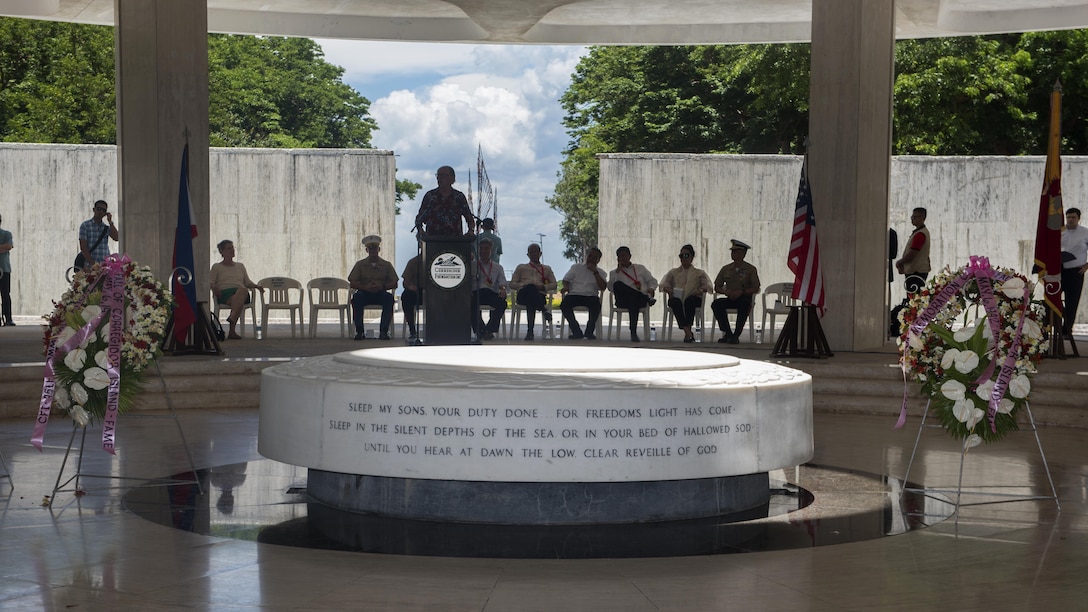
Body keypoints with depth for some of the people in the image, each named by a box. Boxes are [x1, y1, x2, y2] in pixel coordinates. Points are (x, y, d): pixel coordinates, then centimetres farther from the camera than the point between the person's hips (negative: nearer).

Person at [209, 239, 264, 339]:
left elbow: (247, 282, 26)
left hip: (242, 292, 2)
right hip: (225, 293, -2)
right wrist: (215, 289, -14)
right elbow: (211, 283, 9)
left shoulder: (240, 266, 32)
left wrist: (257, 286, 5)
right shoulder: (216, 267, 21)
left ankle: (232, 317, -56)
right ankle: (232, 330, -53)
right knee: (238, 300, -39)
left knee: (242, 291, -39)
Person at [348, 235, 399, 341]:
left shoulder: (386, 265, 12)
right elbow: (352, 283, 3)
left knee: (389, 298, -34)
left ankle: (384, 331, -30)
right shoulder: (360, 264, 12)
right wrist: (365, 287, -16)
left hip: (380, 293, 0)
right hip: (364, 293, 0)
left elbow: (395, 284, 4)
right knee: (356, 297, -34)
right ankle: (359, 331, -29)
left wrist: (382, 286, -16)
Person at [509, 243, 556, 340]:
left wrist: (543, 287, -2)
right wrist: (523, 286, -2)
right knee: (530, 288, -42)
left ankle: (530, 331, -49)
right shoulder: (521, 267, 31)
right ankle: (545, 309, -50)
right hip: (523, 295, 0)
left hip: (540, 295, 0)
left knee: (531, 303, -42)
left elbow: (554, 284, 20)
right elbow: (512, 284, 20)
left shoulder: (546, 269, 33)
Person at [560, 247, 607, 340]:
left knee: (596, 305, -36)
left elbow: (603, 287, 0)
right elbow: (566, 280, 18)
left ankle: (589, 331, -15)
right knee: (564, 304, -32)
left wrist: (595, 272, -4)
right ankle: (577, 331, -18)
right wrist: (566, 287, -6)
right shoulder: (576, 267, 21)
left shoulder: (600, 272, 17)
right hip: (574, 294, 1)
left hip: (591, 296, -1)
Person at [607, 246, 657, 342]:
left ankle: (633, 333, -43)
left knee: (633, 300, -39)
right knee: (618, 284, -33)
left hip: (640, 300, 0)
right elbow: (610, 287, 2)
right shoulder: (614, 273, 22)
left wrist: (651, 288, 0)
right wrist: (618, 271, 2)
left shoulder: (640, 268, 26)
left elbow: (652, 281, 22)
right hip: (623, 301, 0)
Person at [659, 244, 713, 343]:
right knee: (675, 302, -37)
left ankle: (688, 332, -41)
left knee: (689, 300, -38)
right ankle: (688, 332, -47)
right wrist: (667, 289, -10)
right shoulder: (673, 272, 29)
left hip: (693, 299, -1)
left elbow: (709, 286, 9)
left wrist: (702, 290, -14)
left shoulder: (699, 273, 24)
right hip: (676, 299, 1)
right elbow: (663, 284, 14)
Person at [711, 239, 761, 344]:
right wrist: (725, 291, -10)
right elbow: (716, 287, 13)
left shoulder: (750, 269, 1)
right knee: (716, 303, -26)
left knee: (744, 304, -39)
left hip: (745, 298, -4)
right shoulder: (726, 269, 12)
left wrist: (741, 292, -20)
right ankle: (727, 333, -23)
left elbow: (756, 289, -5)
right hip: (730, 299, 4)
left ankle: (736, 335, -32)